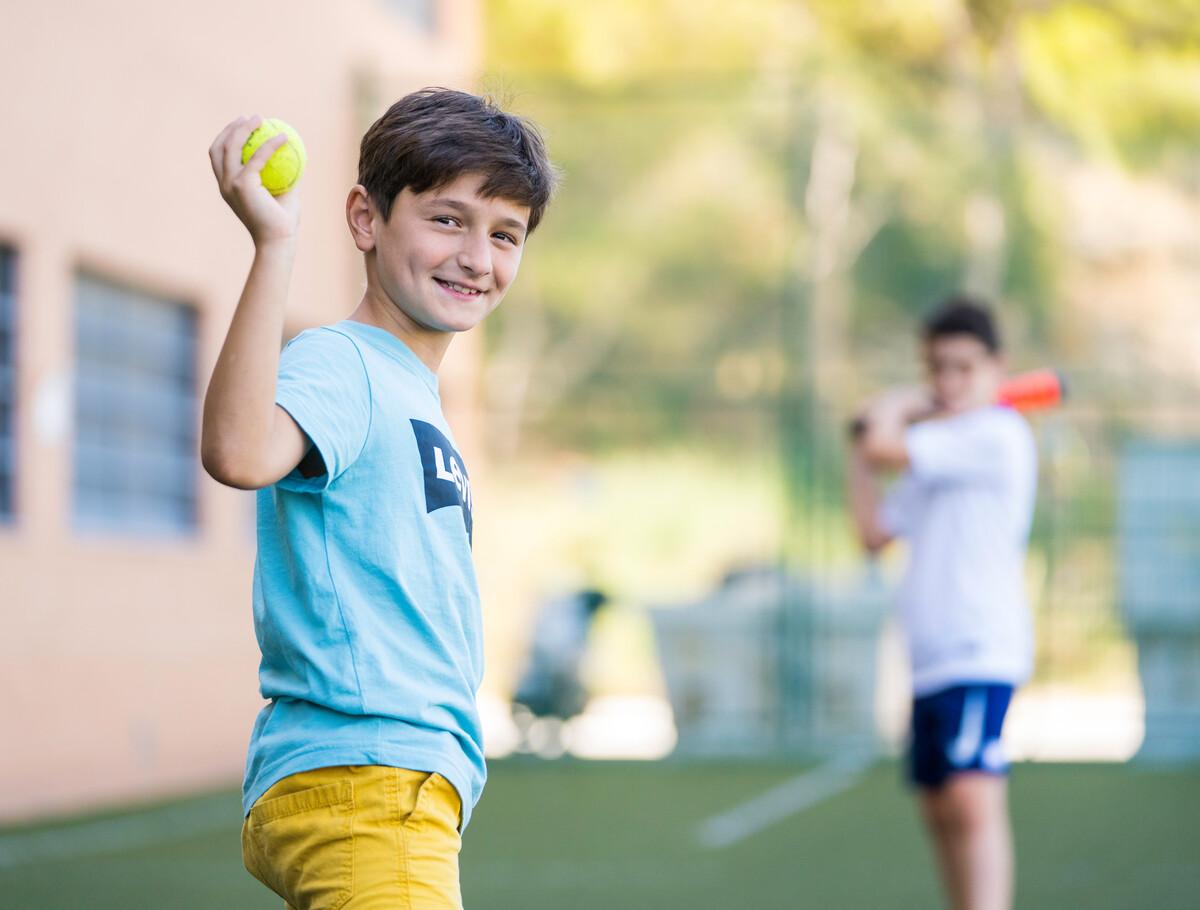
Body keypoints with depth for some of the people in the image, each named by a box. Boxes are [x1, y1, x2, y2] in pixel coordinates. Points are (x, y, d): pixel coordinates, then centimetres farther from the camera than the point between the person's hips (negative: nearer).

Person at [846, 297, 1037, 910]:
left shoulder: (996, 434, -10)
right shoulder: (936, 456, 20)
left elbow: (884, 446, -18)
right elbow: (875, 533, 20)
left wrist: (898, 408, 3)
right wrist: (860, 460, 14)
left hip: (981, 649, -10)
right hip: (930, 655, 10)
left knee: (973, 799, -22)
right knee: (940, 810, 16)